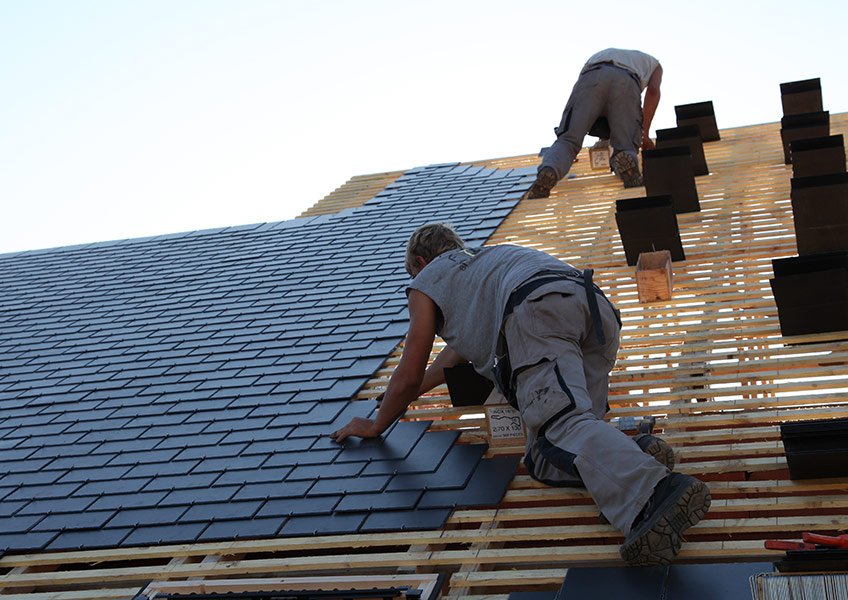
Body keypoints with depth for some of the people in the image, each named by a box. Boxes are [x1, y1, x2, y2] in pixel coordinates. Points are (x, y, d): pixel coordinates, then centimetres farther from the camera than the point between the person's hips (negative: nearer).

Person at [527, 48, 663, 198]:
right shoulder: (654, 64, 41)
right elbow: (653, 90, 19)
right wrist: (644, 135, 22)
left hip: (591, 79, 1)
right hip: (626, 83, -1)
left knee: (567, 141, -3)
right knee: (625, 147, 4)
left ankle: (547, 172, -35)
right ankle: (627, 161, -33)